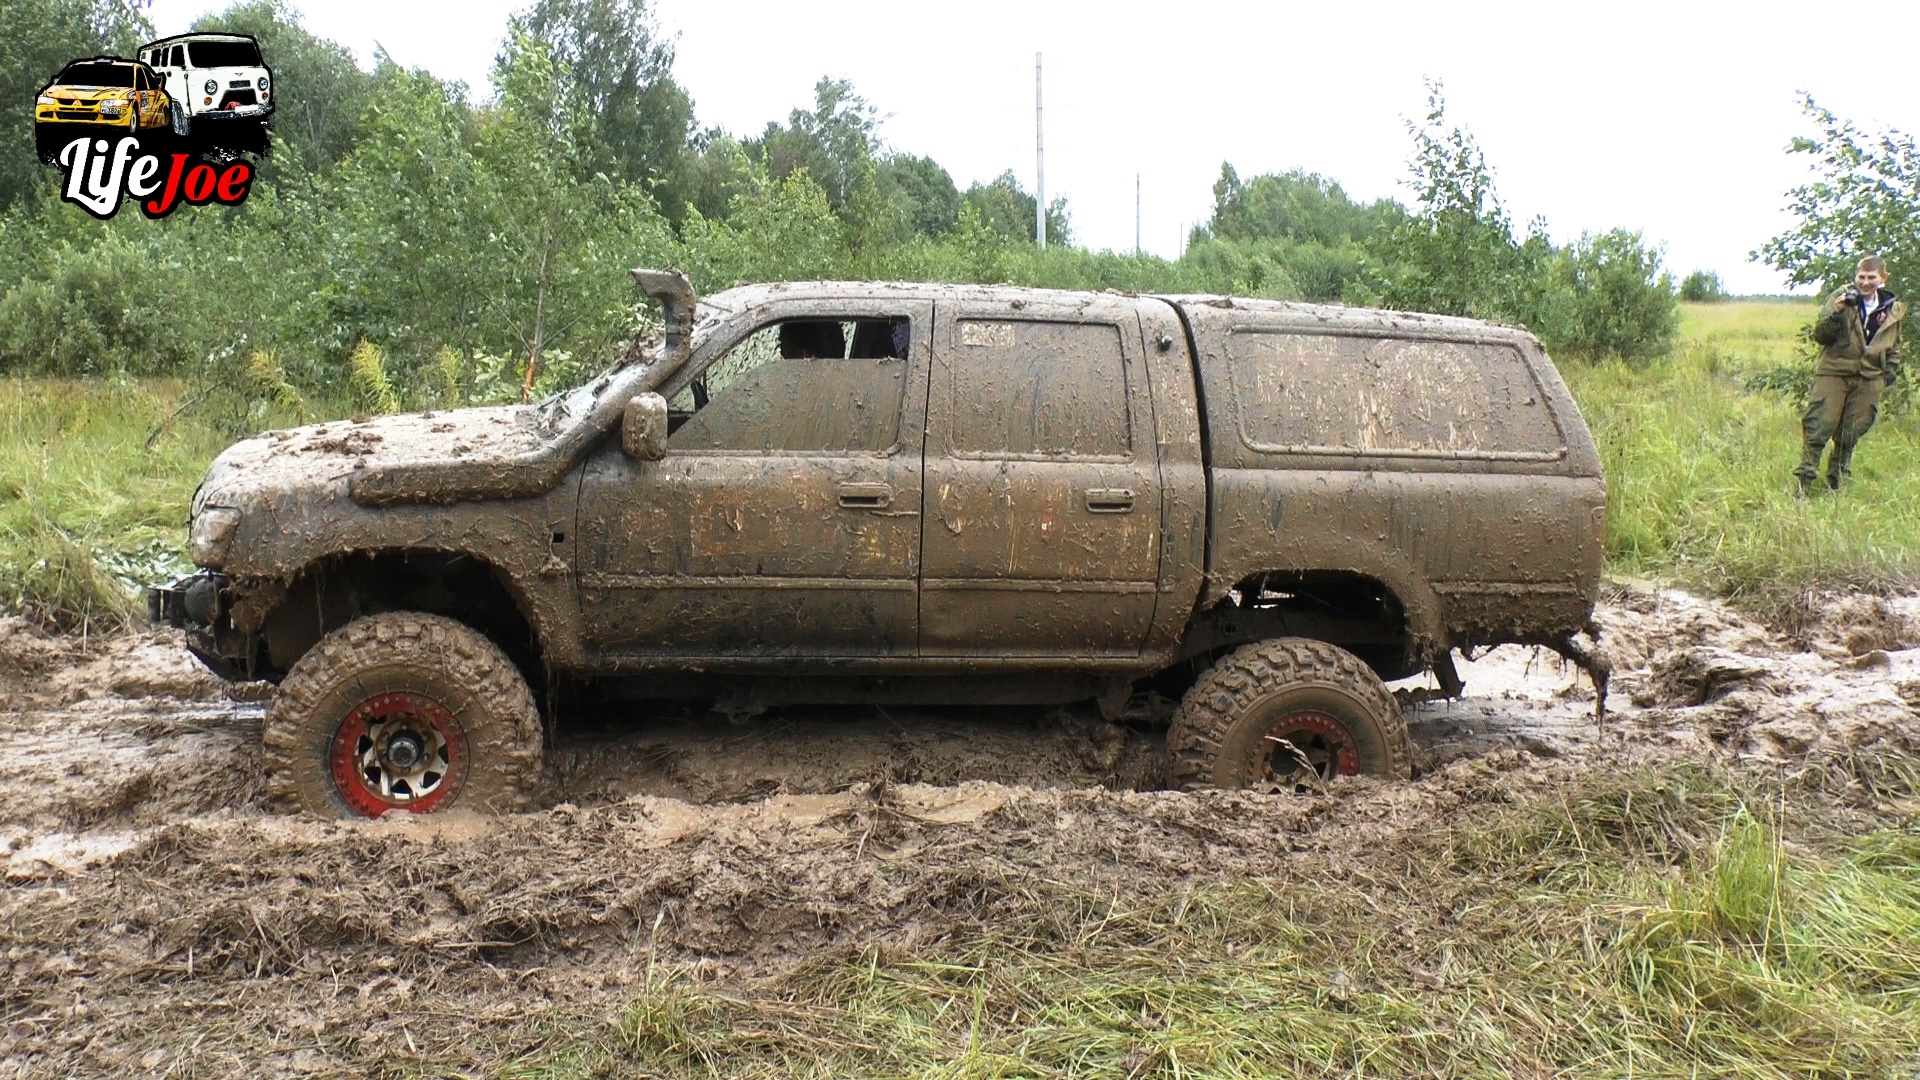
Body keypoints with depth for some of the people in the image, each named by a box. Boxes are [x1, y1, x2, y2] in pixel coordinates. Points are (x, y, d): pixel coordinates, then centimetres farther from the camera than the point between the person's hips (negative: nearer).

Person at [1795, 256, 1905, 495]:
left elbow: (1894, 345, 20)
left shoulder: (1893, 309, 7)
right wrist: (1835, 313, -22)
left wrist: (1890, 372, 12)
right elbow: (1819, 336, -7)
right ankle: (1804, 478, -5)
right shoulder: (1841, 299, -4)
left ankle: (1837, 479, 22)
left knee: (1851, 432, 7)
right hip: (1833, 372, -3)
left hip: (1869, 378, 3)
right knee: (1819, 426, -9)